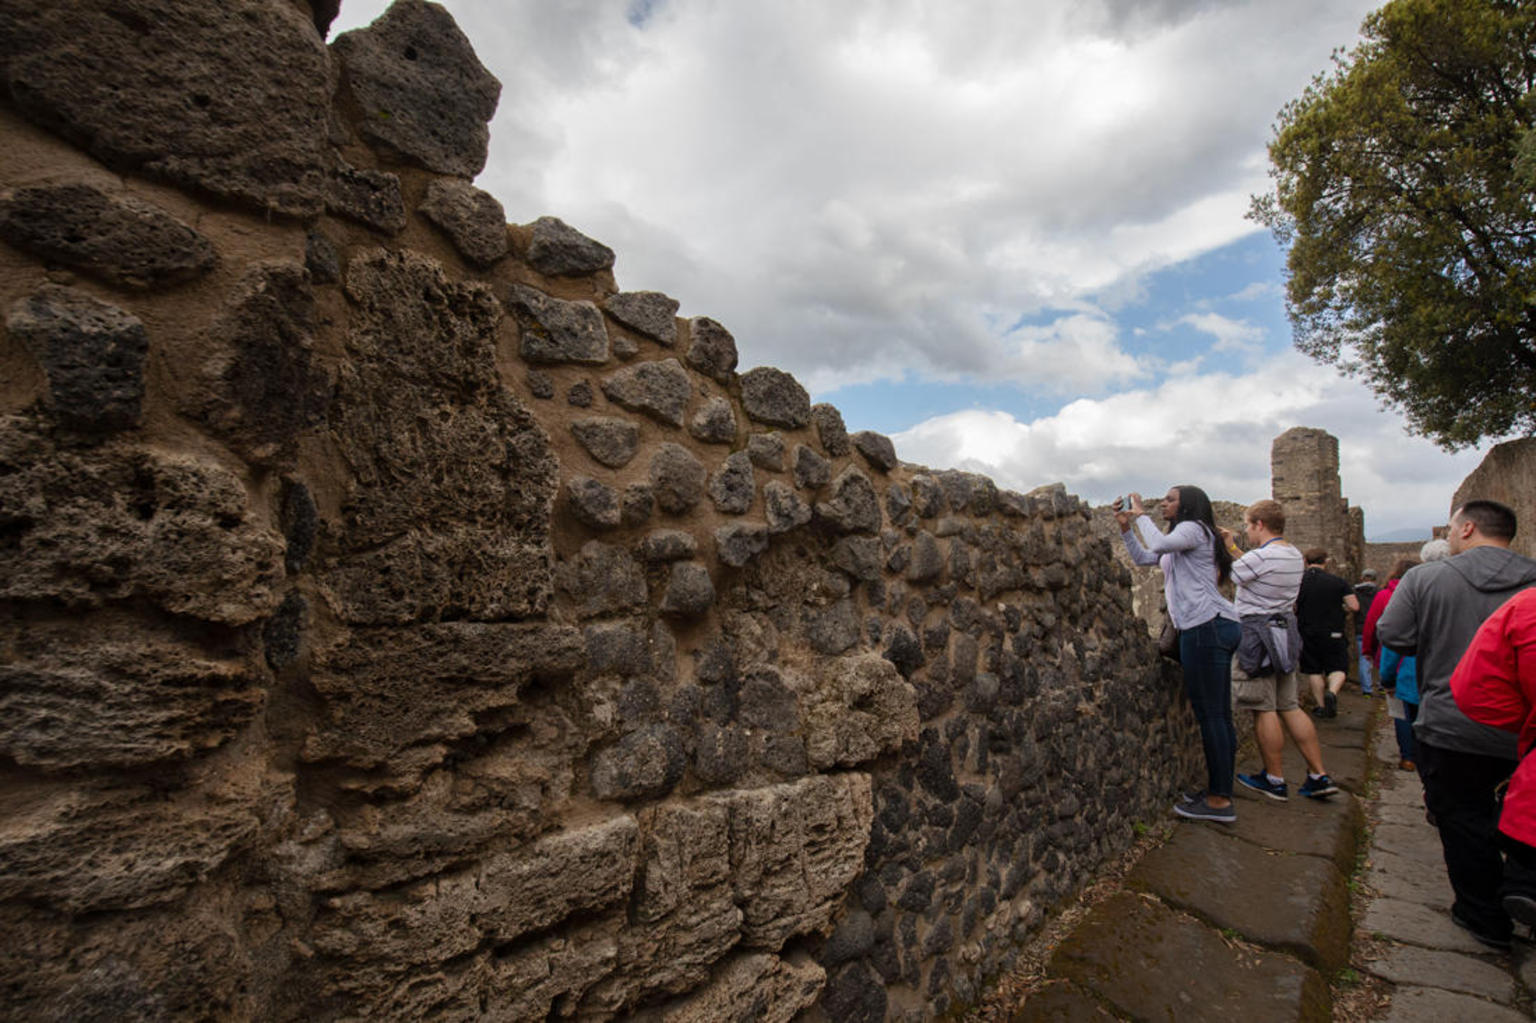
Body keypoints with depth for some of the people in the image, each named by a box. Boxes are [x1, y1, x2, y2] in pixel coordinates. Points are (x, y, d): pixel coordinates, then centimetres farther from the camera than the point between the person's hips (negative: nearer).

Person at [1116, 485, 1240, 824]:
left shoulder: (1194, 528, -4)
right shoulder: (1182, 539, 26)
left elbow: (1157, 544, -22)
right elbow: (1143, 557, 26)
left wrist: (1141, 514, -6)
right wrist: (1125, 526, 16)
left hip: (1206, 625, -10)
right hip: (1211, 627, 10)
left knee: (1210, 713, -8)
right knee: (1218, 714, 11)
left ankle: (1219, 801, -3)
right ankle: (1220, 791, 17)